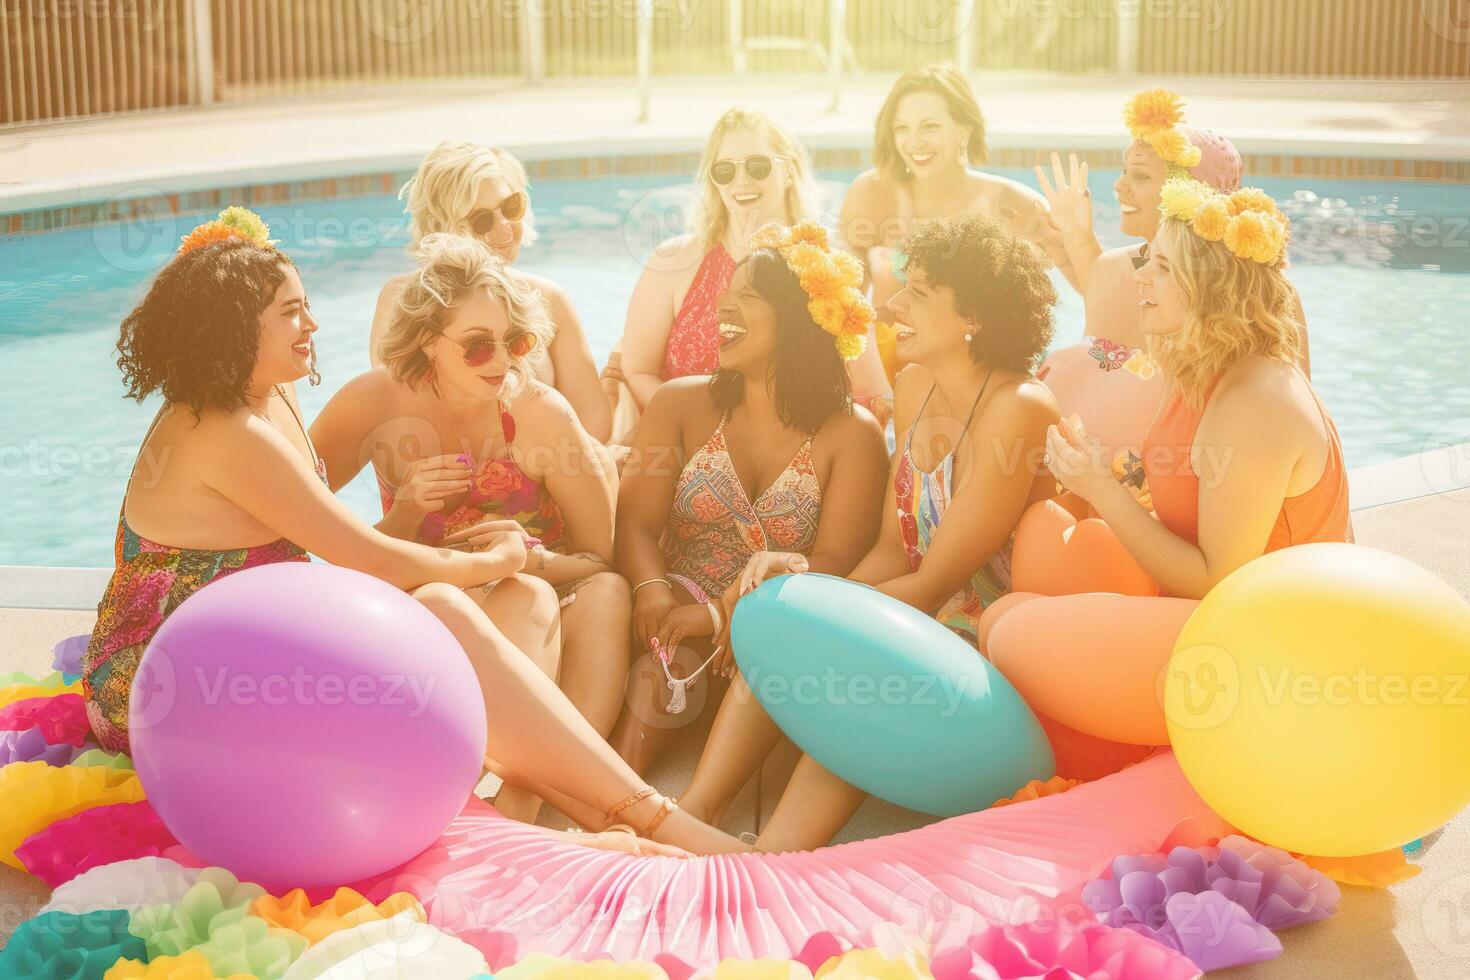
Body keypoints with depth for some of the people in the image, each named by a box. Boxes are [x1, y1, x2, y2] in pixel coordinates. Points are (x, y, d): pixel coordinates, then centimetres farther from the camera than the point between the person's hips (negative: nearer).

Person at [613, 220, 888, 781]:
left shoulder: (852, 434, 2)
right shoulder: (681, 405, 9)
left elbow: (838, 562, -8)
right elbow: (636, 522, -2)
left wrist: (727, 612, -22)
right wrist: (653, 591, -26)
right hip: (681, 609, 2)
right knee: (670, 663, -32)